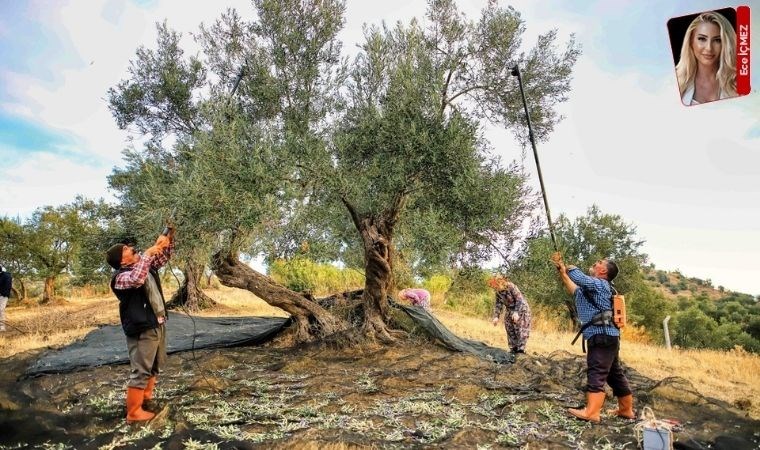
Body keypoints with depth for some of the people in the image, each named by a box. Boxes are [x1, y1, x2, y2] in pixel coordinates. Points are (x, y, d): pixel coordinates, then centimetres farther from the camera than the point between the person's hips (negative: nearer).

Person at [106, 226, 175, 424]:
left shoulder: (145, 265, 9)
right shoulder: (121, 277, -17)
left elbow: (163, 257, 18)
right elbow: (136, 279, -40)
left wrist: (169, 237, 0)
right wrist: (149, 252, -34)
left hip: (158, 325, 9)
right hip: (142, 330, -9)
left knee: (156, 365, 22)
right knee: (141, 370, -3)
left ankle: (147, 397, 39)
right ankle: (133, 412, 8)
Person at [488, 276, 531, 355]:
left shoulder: (511, 287, -26)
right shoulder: (498, 292, -5)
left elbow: (519, 300, -28)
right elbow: (498, 304, 0)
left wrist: (516, 312, -36)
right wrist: (496, 316, -10)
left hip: (521, 309, -7)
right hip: (510, 311, 7)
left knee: (520, 330, -9)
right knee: (510, 330, 6)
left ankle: (521, 349, -6)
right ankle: (513, 349, 15)